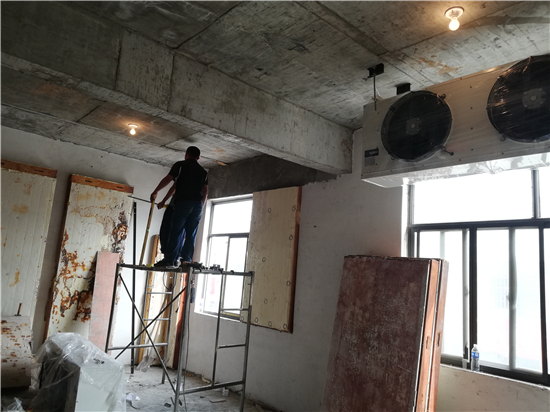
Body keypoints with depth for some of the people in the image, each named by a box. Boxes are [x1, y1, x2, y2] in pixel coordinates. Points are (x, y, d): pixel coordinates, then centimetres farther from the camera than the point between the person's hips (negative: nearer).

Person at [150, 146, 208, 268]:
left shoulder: (180, 165, 8)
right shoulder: (203, 171, 21)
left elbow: (167, 179, 2)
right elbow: (205, 191, 16)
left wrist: (155, 192, 11)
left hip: (183, 201, -4)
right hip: (198, 204, 4)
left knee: (176, 231, -7)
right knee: (191, 234, 4)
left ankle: (170, 259, -14)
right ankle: (187, 260, 0)